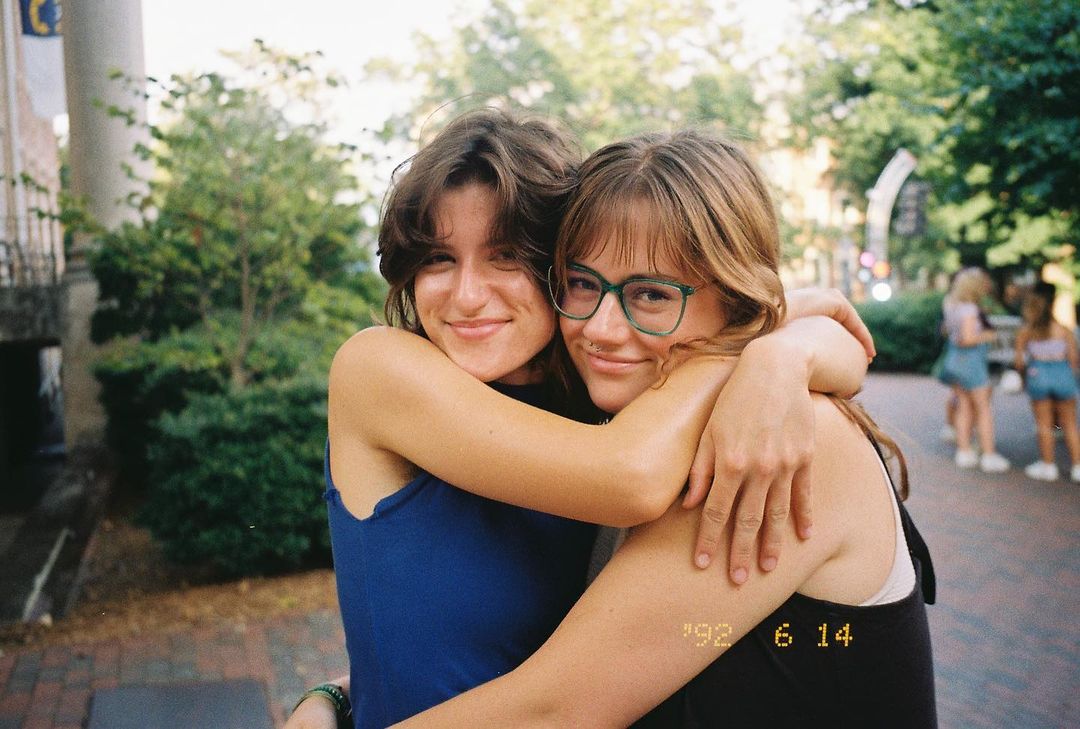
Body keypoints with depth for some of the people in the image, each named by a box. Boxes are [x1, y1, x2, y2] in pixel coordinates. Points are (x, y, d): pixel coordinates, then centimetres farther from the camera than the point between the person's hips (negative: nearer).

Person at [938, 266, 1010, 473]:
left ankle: (964, 452, 16)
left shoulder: (950, 304, 6)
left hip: (954, 359, 8)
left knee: (964, 408, 13)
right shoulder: (970, 309, -19)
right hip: (971, 361, -8)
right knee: (984, 409, 1)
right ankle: (989, 455, 4)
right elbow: (968, 338, -24)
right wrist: (989, 335, -10)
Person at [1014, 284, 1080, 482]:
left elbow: (1019, 363, -3)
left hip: (1038, 375, -1)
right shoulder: (1064, 330, -3)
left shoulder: (1025, 332, -4)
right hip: (1063, 375, 1)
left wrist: (1024, 378, 15)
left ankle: (1048, 466, 16)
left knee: (1044, 424, 11)